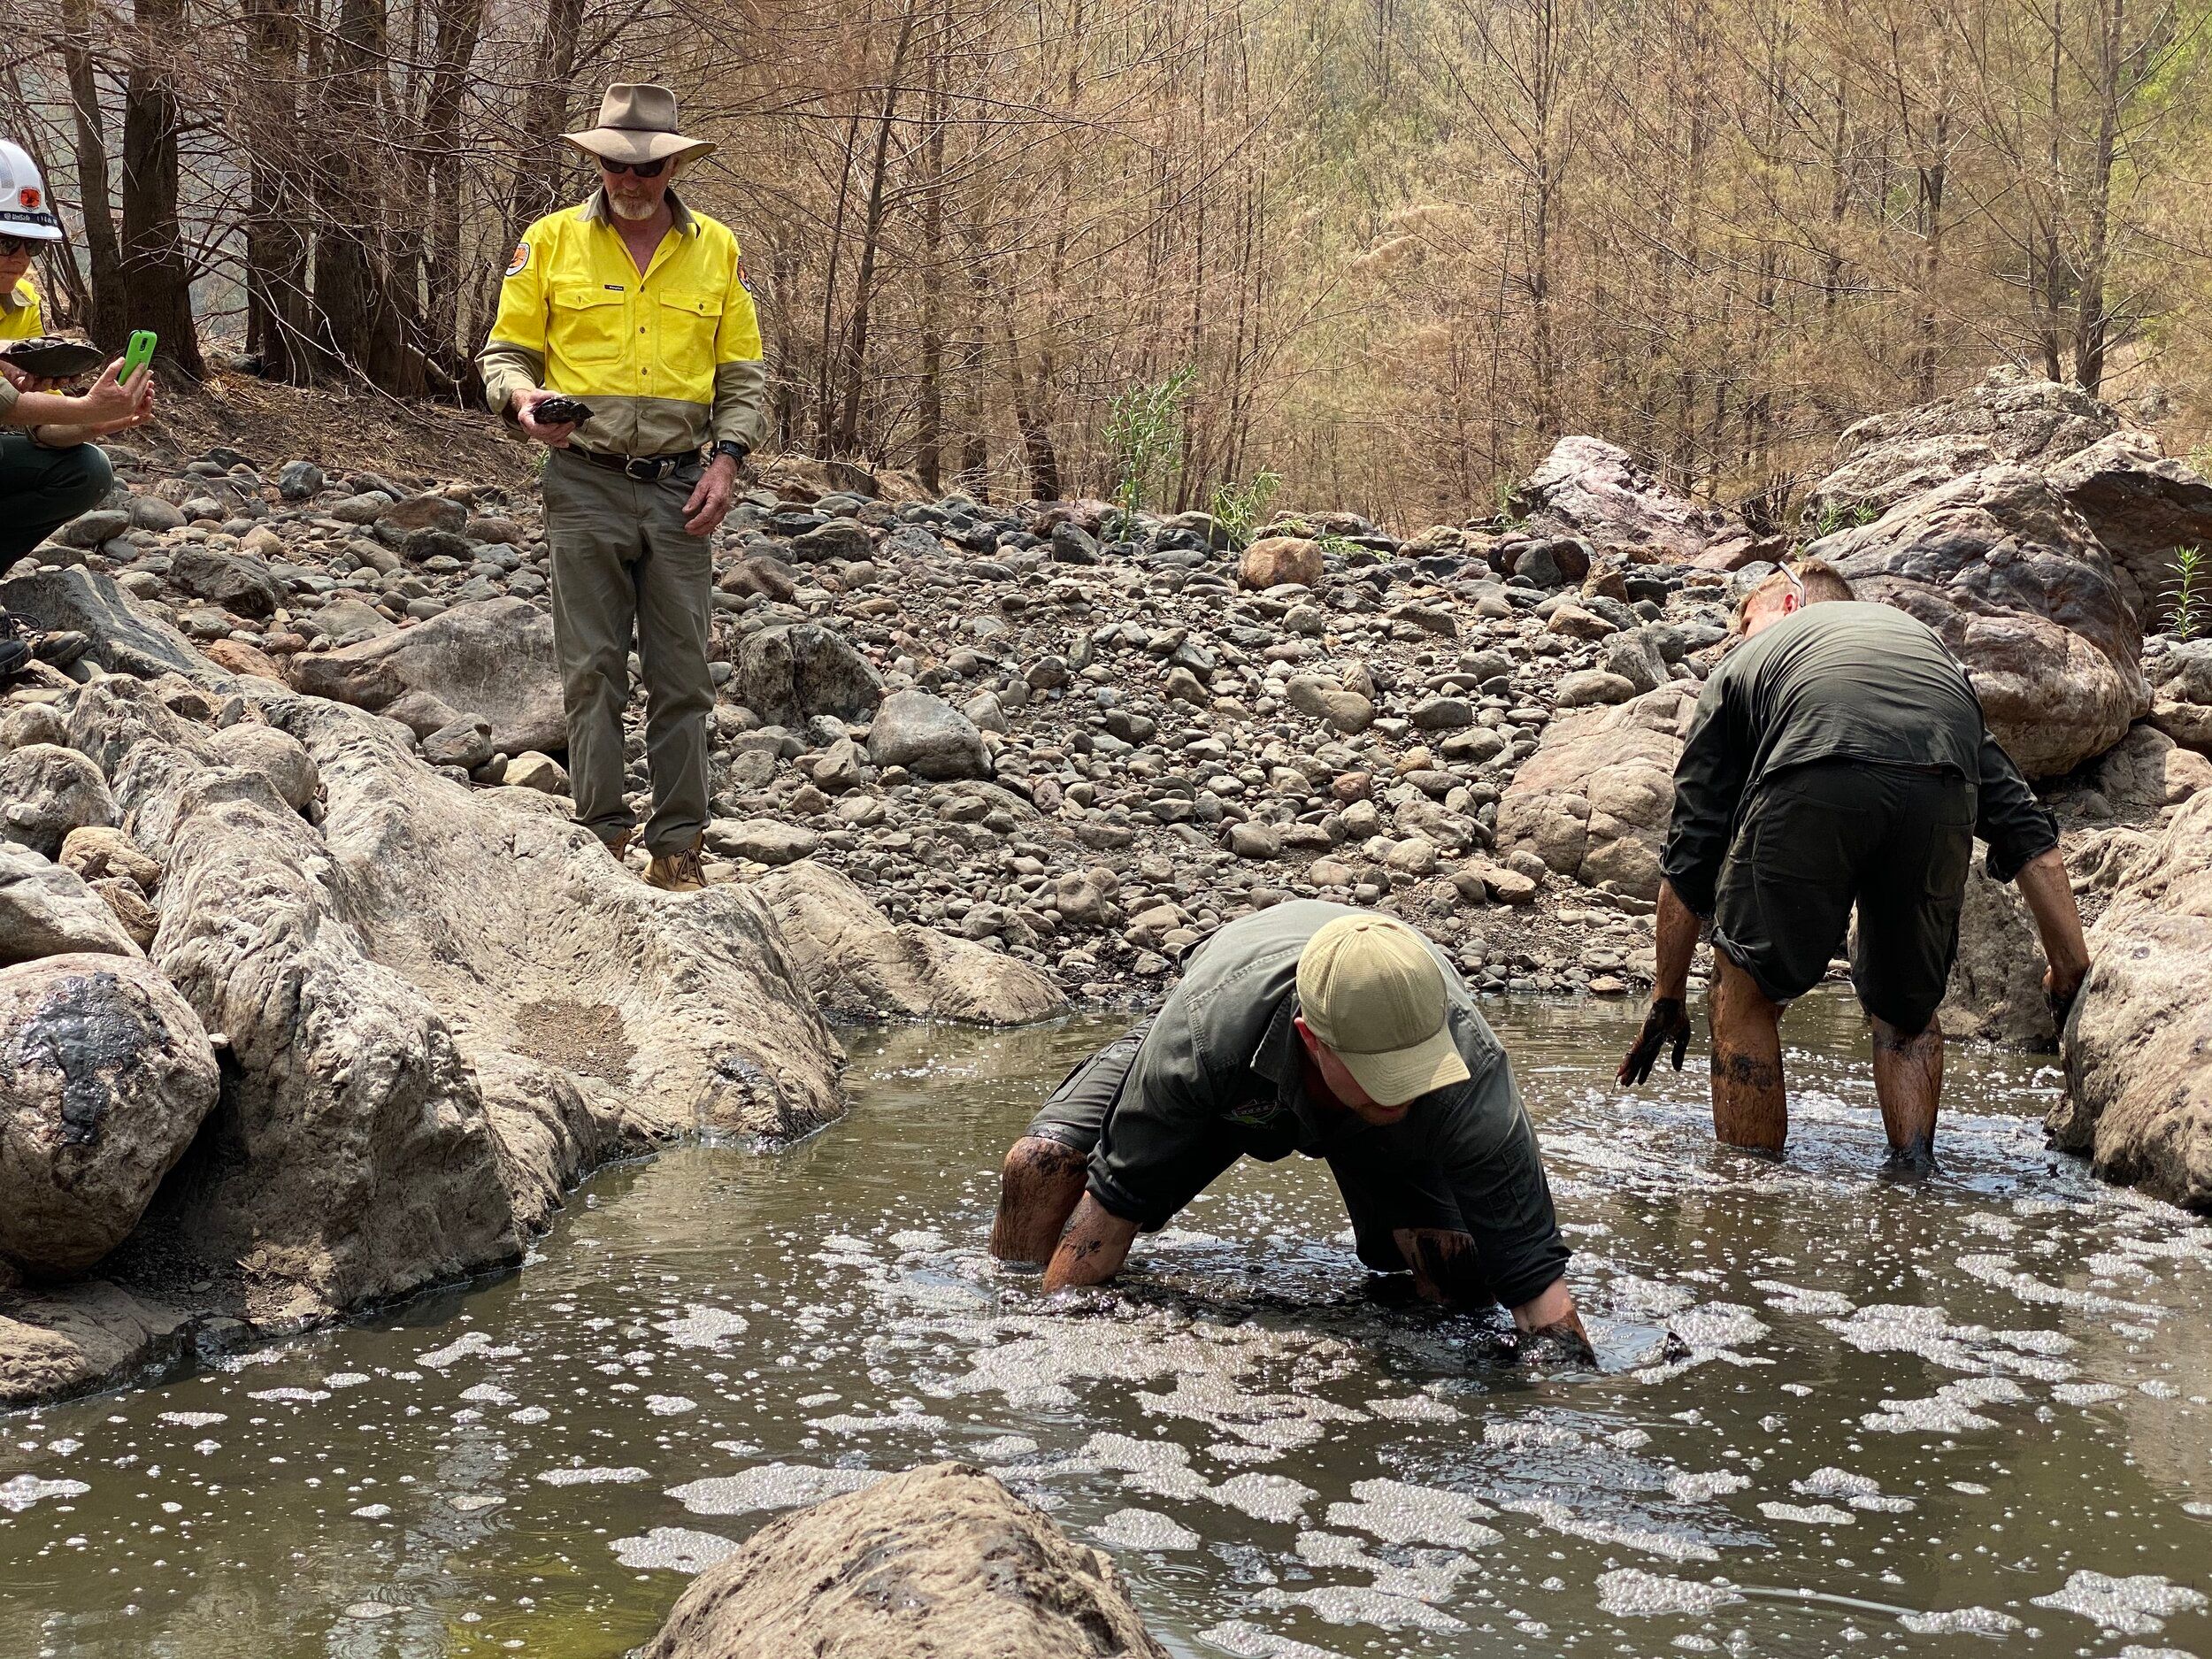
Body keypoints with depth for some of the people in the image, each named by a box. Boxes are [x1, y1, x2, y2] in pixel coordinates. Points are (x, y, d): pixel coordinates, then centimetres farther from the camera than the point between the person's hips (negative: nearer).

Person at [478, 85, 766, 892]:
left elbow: (743, 372, 11)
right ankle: (604, 836, 7)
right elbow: (505, 352, 7)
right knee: (592, 669, 0)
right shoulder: (551, 241, 4)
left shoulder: (716, 249, 8)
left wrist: (726, 462, -2)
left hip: (680, 489, 1)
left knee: (681, 673, 2)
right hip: (586, 484, -1)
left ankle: (677, 846, 8)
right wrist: (523, 400, -15)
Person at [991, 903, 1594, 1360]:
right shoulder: (1205, 1028, -45)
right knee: (1043, 1164, -19)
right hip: (1231, 1090, 0)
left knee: (1460, 1281, -21)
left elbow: (1533, 1272, -35)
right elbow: (1119, 1193, -29)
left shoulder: (1473, 1080, -43)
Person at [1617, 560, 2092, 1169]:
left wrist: (1667, 1000, 41)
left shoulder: (1746, 660, 36)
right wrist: (2072, 965, 31)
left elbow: (1690, 855, 33)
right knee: (1907, 1005, 27)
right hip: (1941, 795, 2)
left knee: (1747, 990, 20)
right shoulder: (1923, 636, 42)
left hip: (1810, 786, -2)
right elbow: (2021, 823, 32)